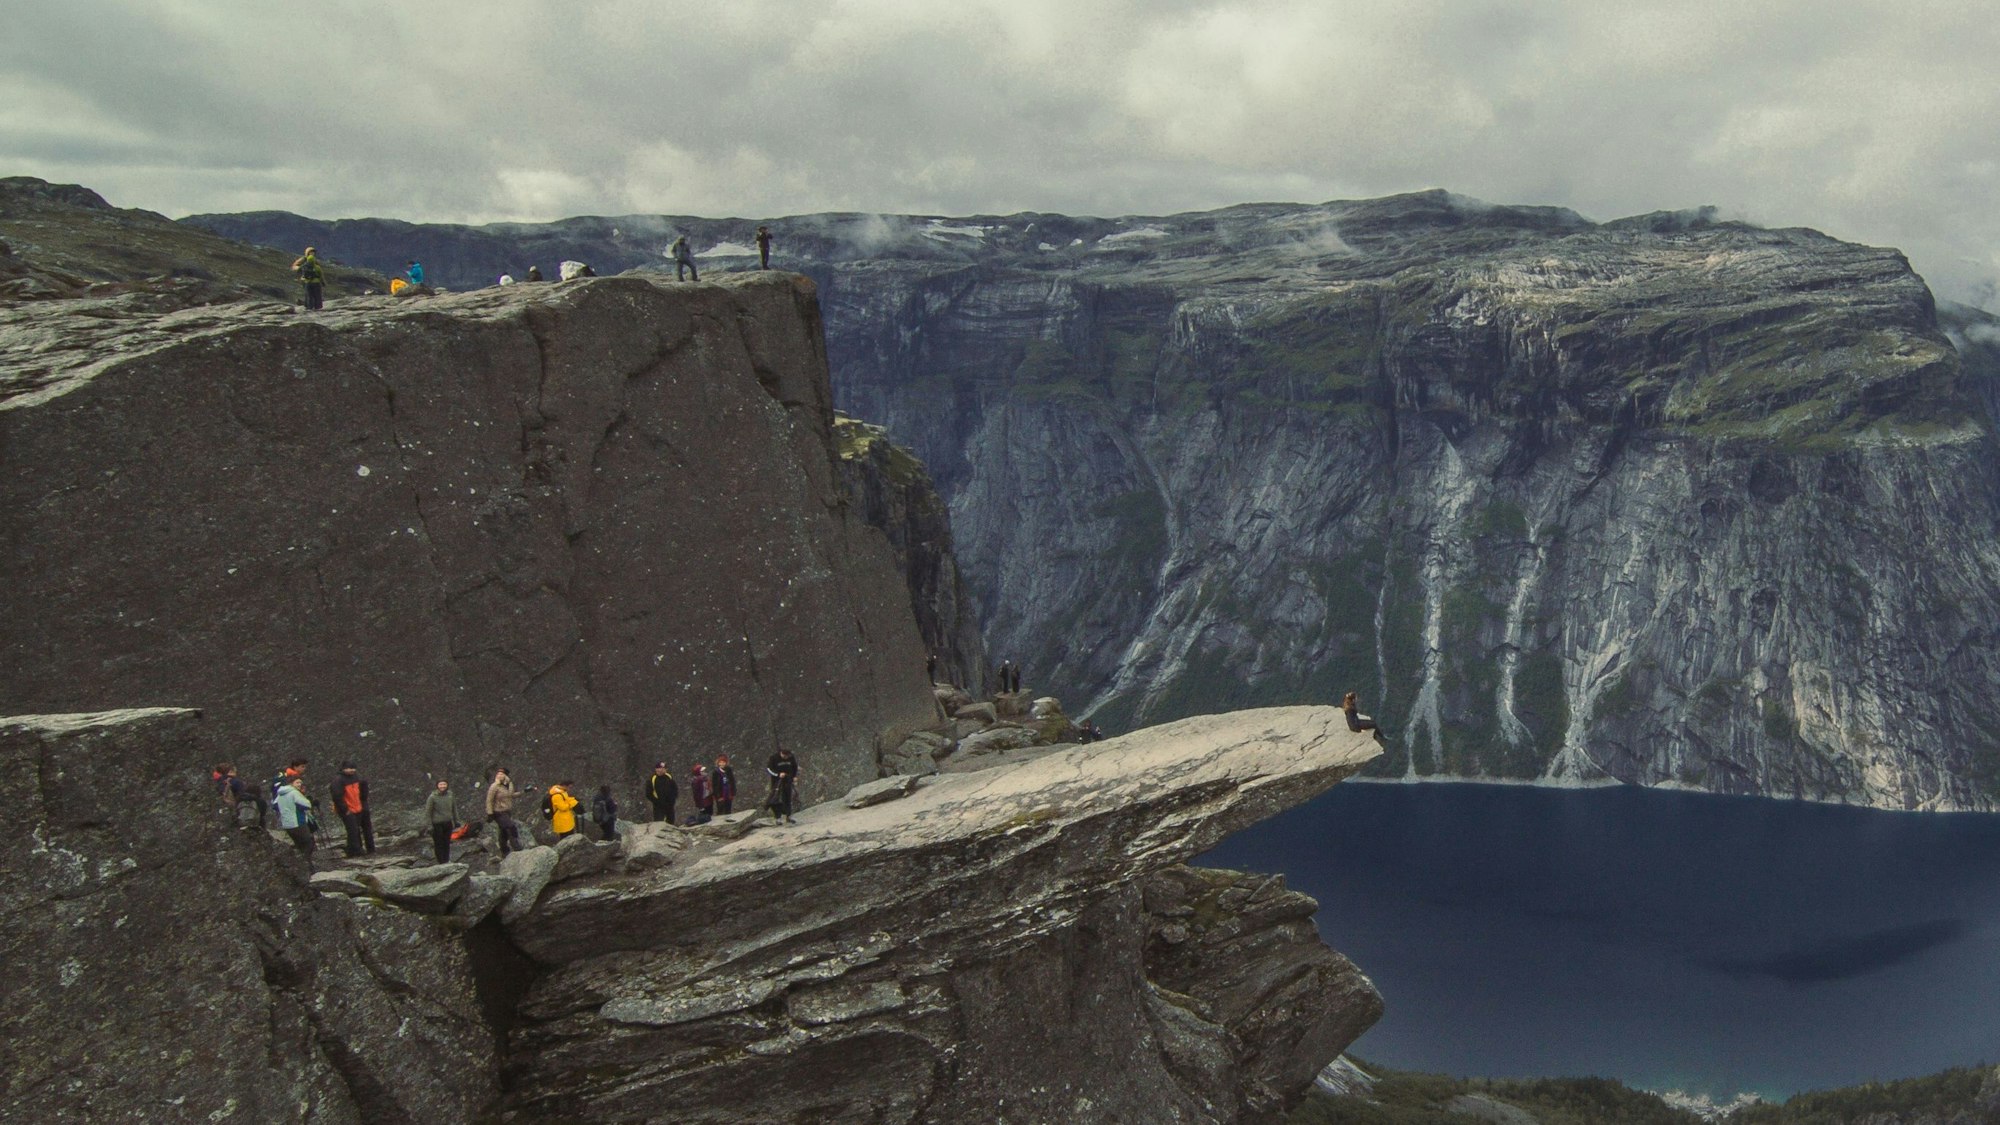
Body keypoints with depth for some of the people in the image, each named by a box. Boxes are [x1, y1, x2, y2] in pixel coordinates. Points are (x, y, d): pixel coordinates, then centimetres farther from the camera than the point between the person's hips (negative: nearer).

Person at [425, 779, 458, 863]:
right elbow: (427, 812, -8)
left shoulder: (450, 795, 1)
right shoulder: (433, 797, -12)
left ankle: (446, 860, 24)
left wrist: (456, 821, 15)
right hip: (437, 824, -4)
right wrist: (429, 825, -10)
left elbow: (454, 809, 13)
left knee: (447, 843, 11)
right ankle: (441, 862, 8)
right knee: (438, 843, 0)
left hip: (448, 823, 4)